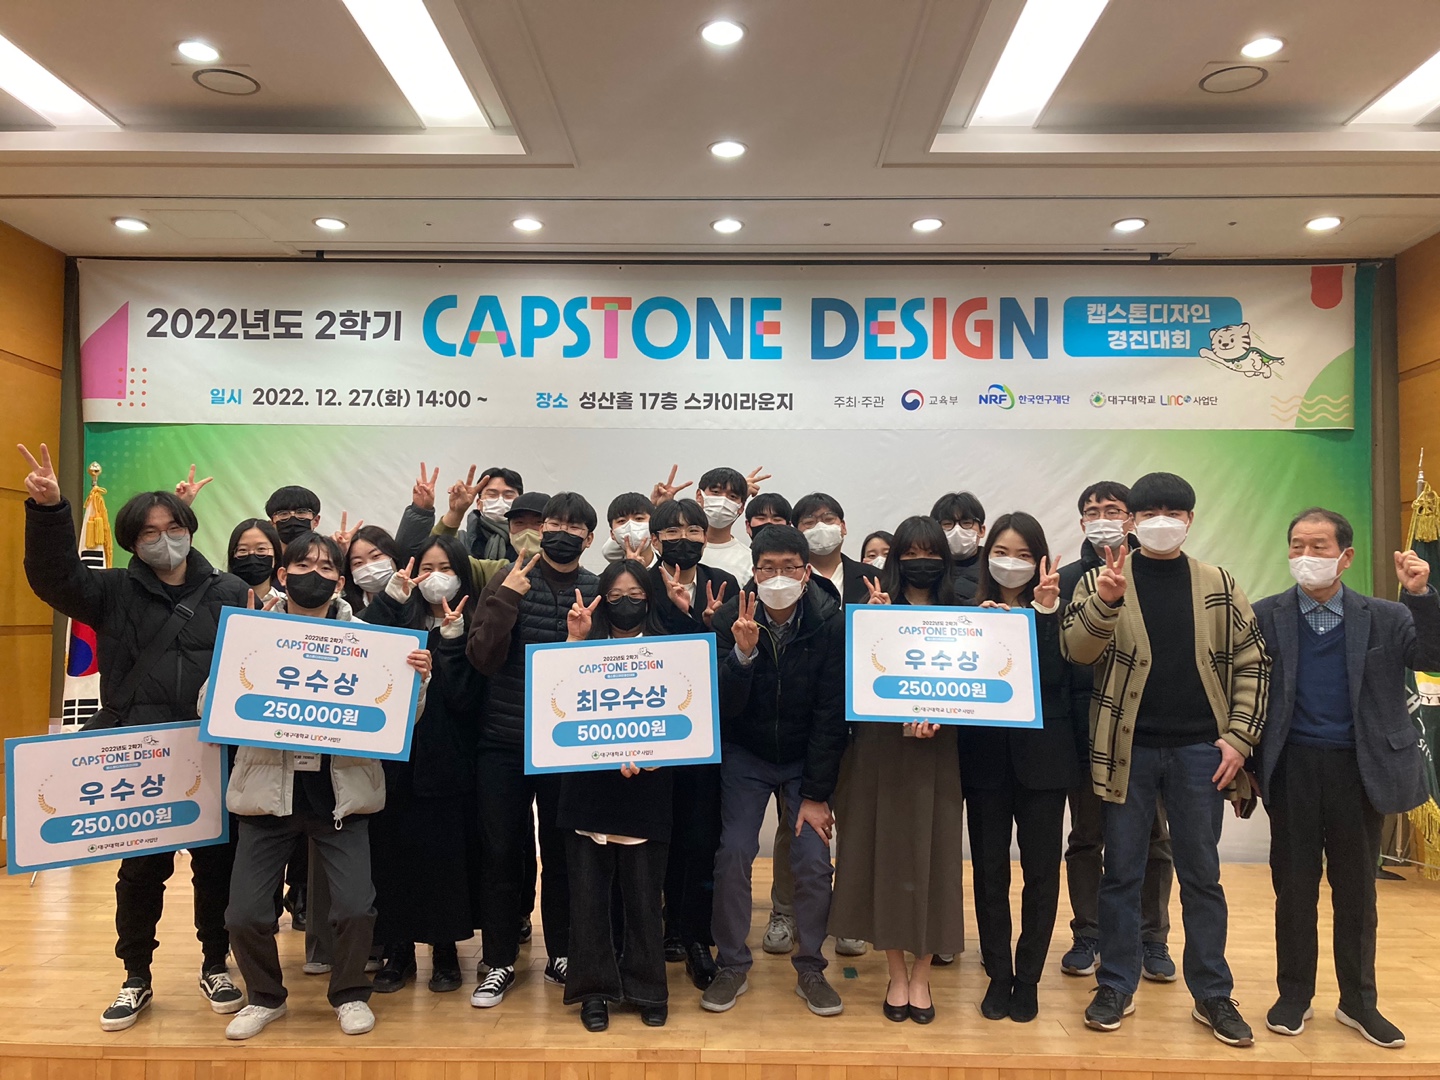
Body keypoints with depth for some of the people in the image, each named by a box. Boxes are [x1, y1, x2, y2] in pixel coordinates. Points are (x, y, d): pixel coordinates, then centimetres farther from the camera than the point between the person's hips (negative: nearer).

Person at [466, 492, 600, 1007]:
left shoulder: (598, 592, 0)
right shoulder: (509, 582, -3)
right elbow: (483, 657, -11)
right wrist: (506, 599, -21)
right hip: (503, 742, 0)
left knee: (561, 851, 11)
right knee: (501, 851, 6)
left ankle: (561, 955, 29)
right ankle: (500, 963, 22)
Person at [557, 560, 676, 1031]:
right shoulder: (587, 645, 7)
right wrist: (576, 641, -13)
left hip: (645, 787, -1)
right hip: (588, 785, 1)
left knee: (642, 891, 4)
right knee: (589, 889, 6)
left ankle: (646, 989, 21)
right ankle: (595, 988, 21)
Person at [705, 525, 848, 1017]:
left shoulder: (829, 623, -17)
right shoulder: (732, 618, -16)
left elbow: (831, 714, -12)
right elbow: (723, 707, -18)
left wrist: (817, 793, -12)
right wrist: (743, 654, -36)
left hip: (807, 757, 0)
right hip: (745, 755, 0)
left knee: (813, 861, -6)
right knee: (732, 855, -7)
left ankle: (810, 969, 14)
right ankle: (732, 967, 12)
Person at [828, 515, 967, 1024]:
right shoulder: (875, 611, 3)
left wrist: (938, 716, -15)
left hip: (936, 750, 1)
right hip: (880, 748, -1)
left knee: (932, 854, 4)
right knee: (885, 851, 4)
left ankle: (921, 975, 21)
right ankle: (896, 974, 20)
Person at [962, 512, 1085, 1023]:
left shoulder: (1055, 611, 1)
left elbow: (1053, 674, -12)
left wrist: (1045, 612, -18)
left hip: (1043, 755, 0)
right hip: (985, 755, 1)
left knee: (1041, 869, 7)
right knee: (988, 868, 7)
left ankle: (1028, 977, 22)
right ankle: (998, 975, 22)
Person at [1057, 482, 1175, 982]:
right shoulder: (1067, 578, 5)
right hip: (1087, 723, 1)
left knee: (1151, 836, 8)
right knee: (1086, 837, 10)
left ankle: (1152, 939, 22)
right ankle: (1087, 936, 22)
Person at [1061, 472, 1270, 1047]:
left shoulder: (1221, 587, 5)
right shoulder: (1100, 582, -1)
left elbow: (1250, 663, 6)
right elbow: (1074, 648, -14)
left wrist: (1239, 736, -3)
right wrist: (1106, 600, -31)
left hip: (1199, 750, 1)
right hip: (1128, 750, -1)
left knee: (1201, 875, 11)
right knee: (1121, 873, 8)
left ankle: (1212, 995, 24)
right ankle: (1116, 988, 21)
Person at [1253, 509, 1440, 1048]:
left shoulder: (1385, 617, 3)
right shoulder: (1266, 615, -1)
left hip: (1358, 767, 1)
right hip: (1292, 767, -1)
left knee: (1356, 889, 13)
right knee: (1294, 886, 10)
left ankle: (1358, 1001, 29)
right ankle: (1294, 996, 25)